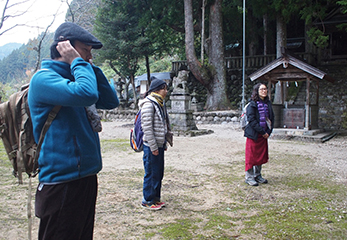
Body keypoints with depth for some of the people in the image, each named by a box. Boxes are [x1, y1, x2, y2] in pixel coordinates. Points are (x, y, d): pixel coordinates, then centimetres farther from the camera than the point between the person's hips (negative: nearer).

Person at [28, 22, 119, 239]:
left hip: (85, 177, 9)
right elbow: (86, 95, -30)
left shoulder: (72, 78, 14)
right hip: (62, 182, -9)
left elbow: (111, 101, 14)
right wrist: (78, 63, -13)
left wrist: (92, 68, 6)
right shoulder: (44, 78, -13)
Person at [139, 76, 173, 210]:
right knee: (151, 174, 0)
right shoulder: (148, 104, -15)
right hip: (151, 146, -9)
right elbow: (146, 126, -19)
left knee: (159, 173, 15)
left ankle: (155, 198, 28)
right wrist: (153, 146, -19)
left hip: (159, 145, 9)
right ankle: (147, 201, 13)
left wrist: (164, 143, 17)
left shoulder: (160, 103, 14)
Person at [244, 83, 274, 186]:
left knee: (261, 155, 13)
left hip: (264, 134, 6)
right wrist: (262, 132, -16)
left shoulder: (268, 103, 9)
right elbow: (252, 120, -16)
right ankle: (249, 177, 10)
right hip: (253, 134, -6)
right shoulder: (252, 104, -11)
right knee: (251, 155, -1)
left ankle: (257, 175, 26)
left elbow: (272, 118, 11)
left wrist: (268, 131, -2)